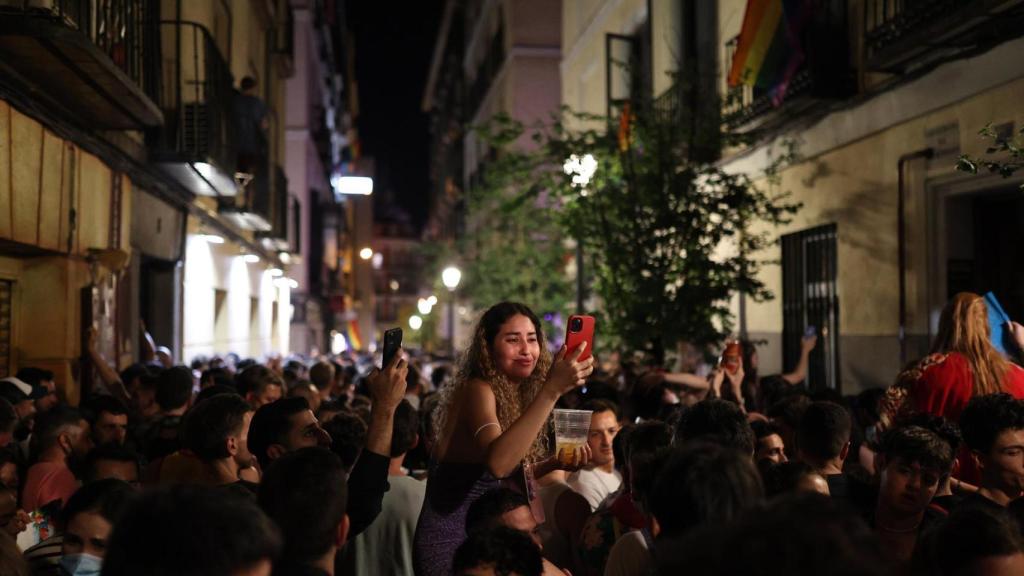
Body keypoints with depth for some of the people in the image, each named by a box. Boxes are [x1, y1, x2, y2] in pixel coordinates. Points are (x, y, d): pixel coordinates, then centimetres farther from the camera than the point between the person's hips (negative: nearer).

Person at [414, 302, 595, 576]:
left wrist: (555, 463, -3)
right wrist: (552, 389, -39)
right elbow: (497, 463, -36)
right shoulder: (477, 389, -17)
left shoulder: (514, 396, 7)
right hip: (451, 542, -8)